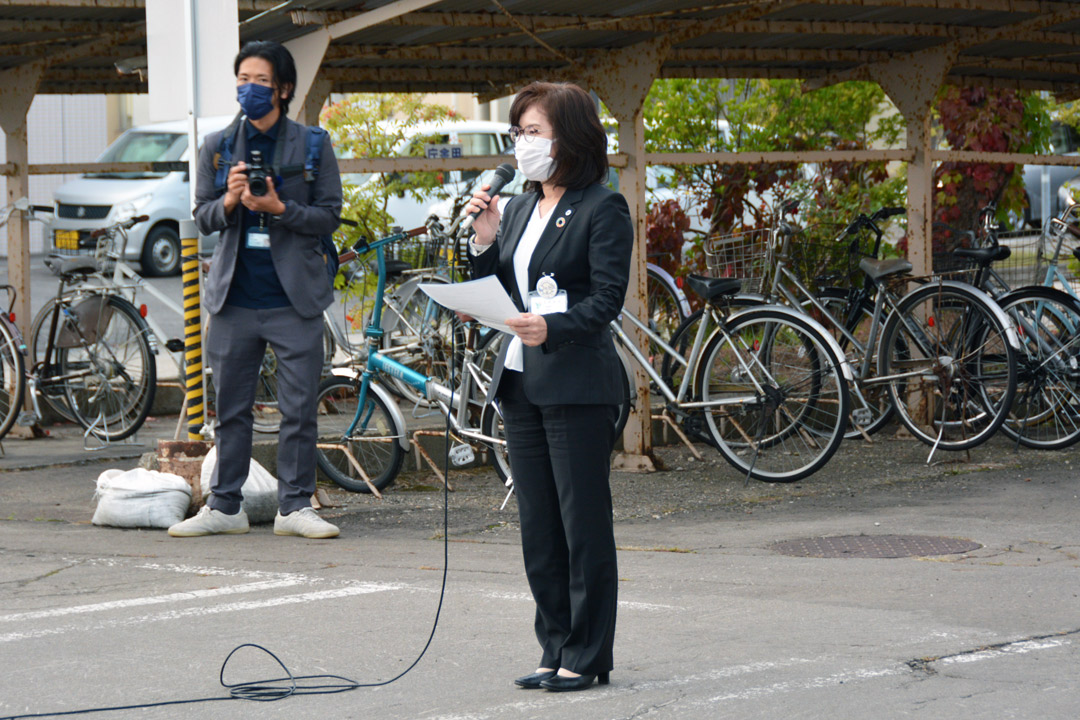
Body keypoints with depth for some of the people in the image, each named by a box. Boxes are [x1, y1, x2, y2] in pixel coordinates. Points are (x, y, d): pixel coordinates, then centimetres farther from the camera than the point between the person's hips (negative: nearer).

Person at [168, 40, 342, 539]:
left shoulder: (312, 144, 4)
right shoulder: (217, 146, 10)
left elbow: (329, 216, 0)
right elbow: (202, 218, 9)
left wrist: (279, 208, -16)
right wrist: (230, 200, -13)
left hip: (294, 300, -2)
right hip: (235, 297, 2)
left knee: (299, 409, -2)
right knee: (231, 408, 6)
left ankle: (295, 506, 6)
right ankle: (224, 507, 12)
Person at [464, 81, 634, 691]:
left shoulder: (603, 208, -6)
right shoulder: (519, 209, 16)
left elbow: (607, 299, -14)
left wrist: (551, 328, -28)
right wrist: (484, 241, 0)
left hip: (578, 384, -7)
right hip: (520, 383, 8)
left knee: (584, 524, -3)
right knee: (539, 526, 10)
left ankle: (587, 656, 3)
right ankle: (556, 650, 17)